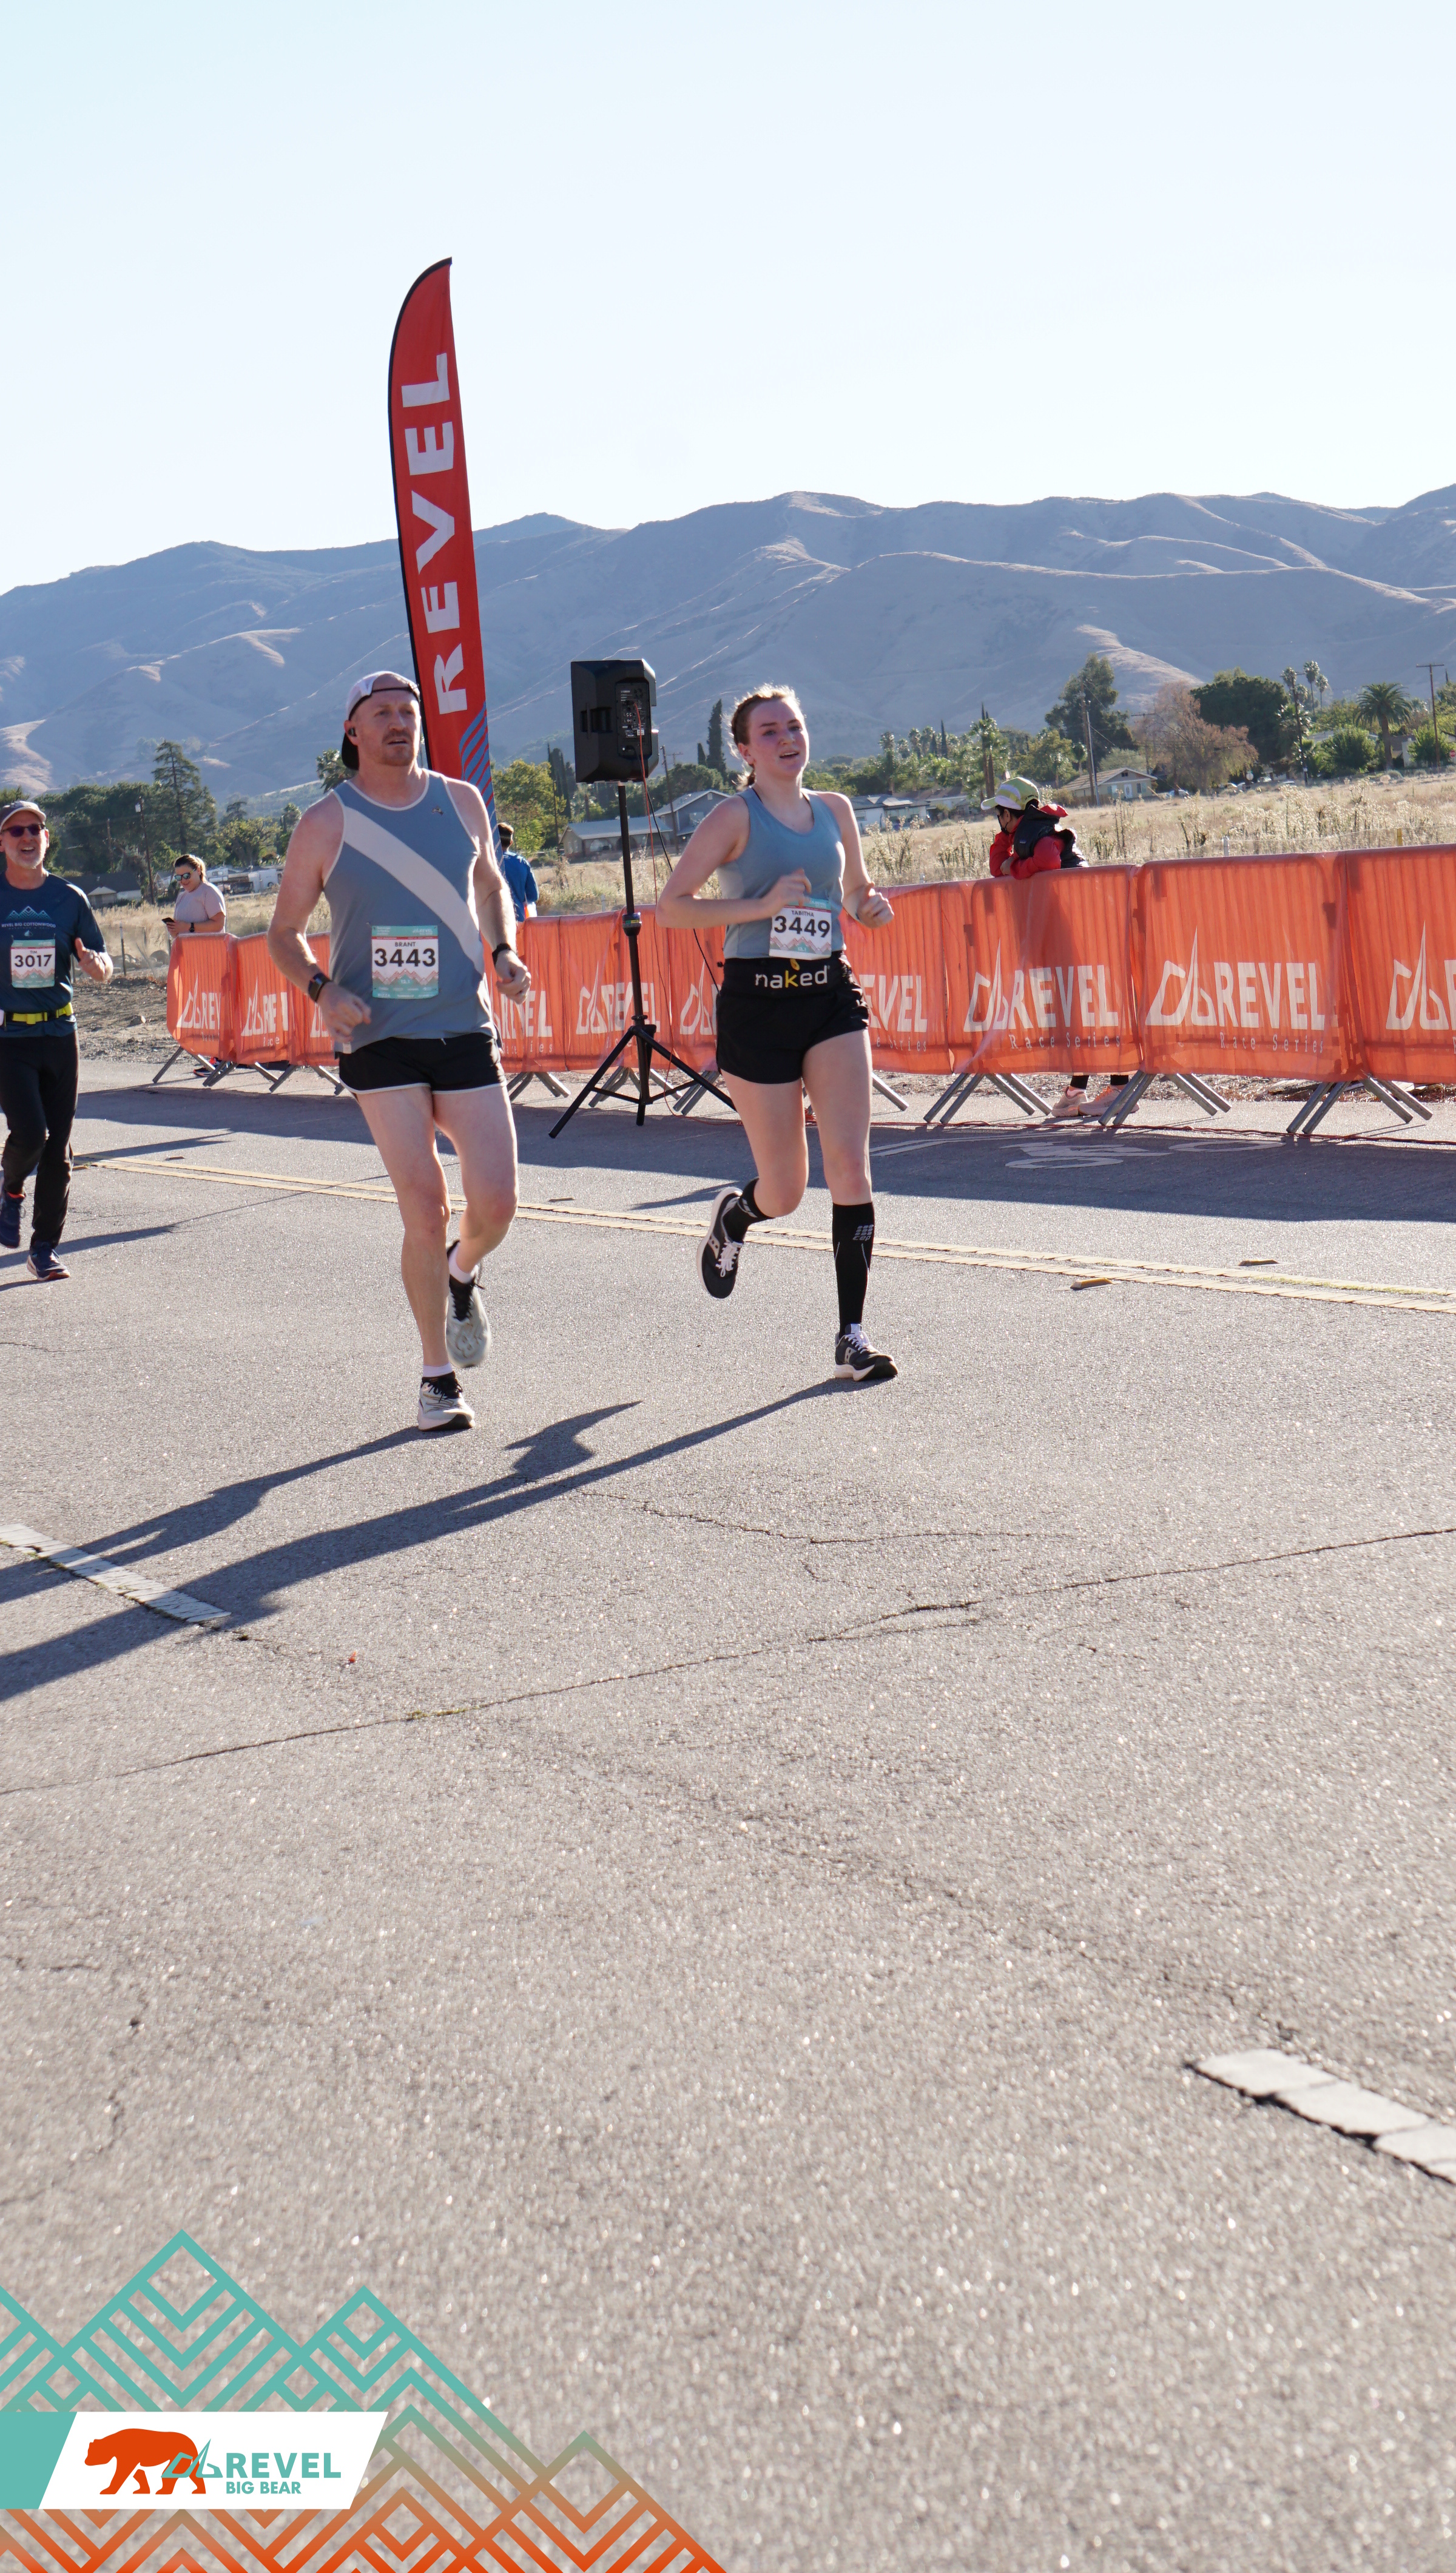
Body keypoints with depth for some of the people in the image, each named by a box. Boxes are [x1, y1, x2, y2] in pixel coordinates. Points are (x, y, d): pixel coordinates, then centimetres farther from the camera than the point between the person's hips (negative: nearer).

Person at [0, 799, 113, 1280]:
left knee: (58, 1148, 2)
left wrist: (94, 963, -14)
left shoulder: (69, 899, 6)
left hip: (60, 1034, 2)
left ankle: (45, 1249, 13)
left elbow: (103, 970, 9)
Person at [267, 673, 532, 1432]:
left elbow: (490, 888, 24)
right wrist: (322, 990, -14)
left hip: (464, 1031, 3)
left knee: (495, 1203, -6)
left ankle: (461, 1275, 31)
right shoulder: (326, 823, -2)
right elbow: (284, 933, 6)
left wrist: (503, 953, 5)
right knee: (424, 1210, -9)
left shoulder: (461, 802, 6)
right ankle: (437, 1376, 8)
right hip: (377, 1037, -2)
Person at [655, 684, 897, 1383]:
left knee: (849, 1163, -10)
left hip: (832, 995, 4)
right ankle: (732, 1216, 40)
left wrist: (871, 905, 2)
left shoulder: (834, 812, 10)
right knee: (784, 1190, 2)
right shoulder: (735, 817, -4)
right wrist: (762, 905, -19)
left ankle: (852, 1336, -5)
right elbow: (671, 907, -9)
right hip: (757, 1001, -3)